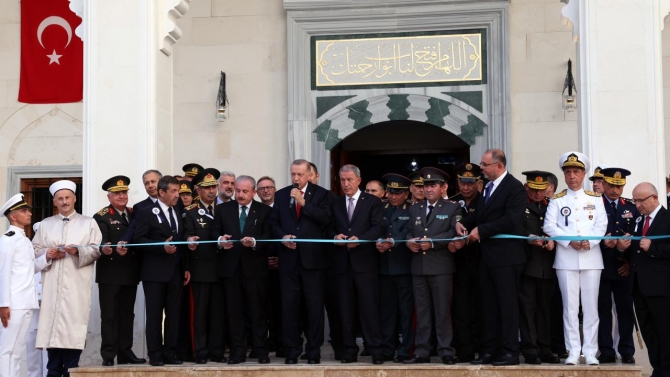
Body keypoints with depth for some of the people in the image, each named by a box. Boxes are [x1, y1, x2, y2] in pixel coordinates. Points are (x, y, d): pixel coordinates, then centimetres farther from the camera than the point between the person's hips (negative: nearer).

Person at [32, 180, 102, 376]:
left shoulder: (88, 223, 11)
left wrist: (79, 251, -15)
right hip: (52, 285, 2)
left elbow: (97, 249, 1)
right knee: (52, 323, -2)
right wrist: (48, 253, -7)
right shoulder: (46, 224, 17)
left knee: (74, 324, -7)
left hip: (77, 285, -2)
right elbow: (34, 250, 12)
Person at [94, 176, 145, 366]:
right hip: (110, 274, -5)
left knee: (127, 314, 11)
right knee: (109, 315, -1)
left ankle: (125, 353, 18)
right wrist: (108, 249, -38)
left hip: (130, 274, 5)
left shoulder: (134, 214, 12)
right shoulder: (101, 217, -5)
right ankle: (108, 356, 2)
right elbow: (102, 242, -19)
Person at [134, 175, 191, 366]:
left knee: (173, 314, 5)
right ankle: (155, 354, 4)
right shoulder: (147, 212, -3)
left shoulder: (177, 213, 16)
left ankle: (170, 353, 11)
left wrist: (185, 267, 11)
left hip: (175, 271, 6)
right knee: (155, 313, -1)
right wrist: (162, 246, -20)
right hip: (155, 272, -6)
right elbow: (139, 240, -9)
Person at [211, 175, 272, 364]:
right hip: (230, 266, 2)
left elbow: (268, 236, -5)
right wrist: (220, 240, -17)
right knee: (234, 311, 6)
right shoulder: (223, 209, 11)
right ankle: (237, 351, 12)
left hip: (255, 267, -2)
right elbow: (214, 231, 5)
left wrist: (254, 241, -23)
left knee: (258, 310, 1)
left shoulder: (264, 211, 4)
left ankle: (261, 351, 8)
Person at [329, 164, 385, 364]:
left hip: (365, 261, -4)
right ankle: (350, 349, 11)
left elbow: (378, 228, -6)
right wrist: (335, 236, -10)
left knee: (369, 306, -5)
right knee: (346, 308, 6)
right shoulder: (335, 204, 16)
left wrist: (359, 239, -20)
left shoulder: (373, 201, 3)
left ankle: (375, 349, -2)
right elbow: (329, 229, 12)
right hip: (343, 262, 4)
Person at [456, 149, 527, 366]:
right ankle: (490, 350, 18)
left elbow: (511, 220, -22)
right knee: (490, 305, 12)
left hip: (506, 256, -9)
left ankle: (510, 351, 2)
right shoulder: (488, 187, 16)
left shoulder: (514, 187, -12)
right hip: (487, 256, 9)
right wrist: (464, 223, 4)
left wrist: (480, 230, -20)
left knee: (507, 304, -3)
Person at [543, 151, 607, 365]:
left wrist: (589, 241, -15)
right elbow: (549, 226, -3)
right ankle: (573, 351, 5)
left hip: (591, 257, 1)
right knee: (570, 306, 1)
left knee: (590, 306, 1)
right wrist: (570, 241, -15)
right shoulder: (556, 200, 8)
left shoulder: (595, 199, 11)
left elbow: (601, 225, 2)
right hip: (566, 259, -1)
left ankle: (590, 351, 6)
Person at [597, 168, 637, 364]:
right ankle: (606, 351, 8)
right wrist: (603, 242, -25)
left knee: (625, 309, 5)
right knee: (603, 309, 2)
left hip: (624, 268, 3)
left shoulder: (631, 208, 11)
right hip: (601, 267, -3)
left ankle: (627, 351, 13)